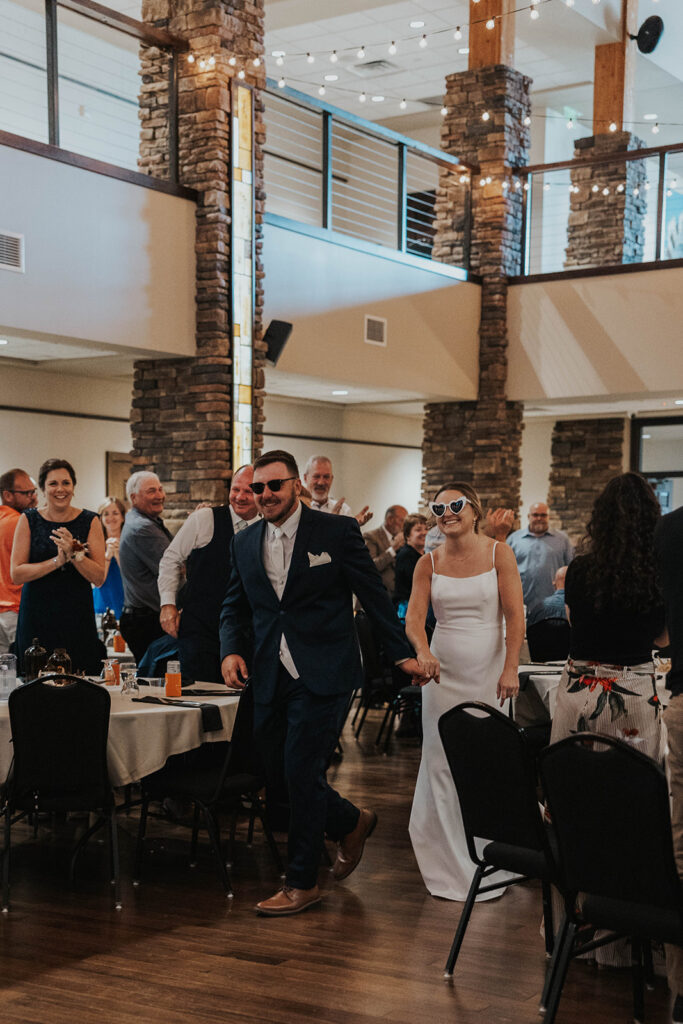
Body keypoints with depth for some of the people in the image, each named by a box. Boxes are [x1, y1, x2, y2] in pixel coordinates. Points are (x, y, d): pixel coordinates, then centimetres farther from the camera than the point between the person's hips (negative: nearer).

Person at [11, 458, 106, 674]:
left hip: (77, 618, 0)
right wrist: (57, 561, -16)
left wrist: (74, 554, -17)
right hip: (36, 618, 0)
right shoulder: (29, 520, 3)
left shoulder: (89, 521, 3)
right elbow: (16, 574, -5)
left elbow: (99, 579, -1)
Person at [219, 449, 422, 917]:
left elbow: (375, 595, 2)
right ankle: (351, 822, 35)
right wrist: (232, 650, -2)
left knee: (302, 771, -8)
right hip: (272, 676, 6)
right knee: (275, 776, 8)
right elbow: (235, 606, 17)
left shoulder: (337, 531, -3)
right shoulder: (245, 543, 10)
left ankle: (303, 882, 9)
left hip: (323, 673, -5)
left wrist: (403, 653, 4)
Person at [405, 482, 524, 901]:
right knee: (441, 763, 4)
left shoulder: (499, 553, -2)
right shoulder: (428, 563, 4)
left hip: (488, 670, -2)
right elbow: (414, 617, -3)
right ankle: (450, 863, 16)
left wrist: (511, 668, -15)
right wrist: (423, 652, -24)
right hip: (443, 670, 2)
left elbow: (515, 615, -6)